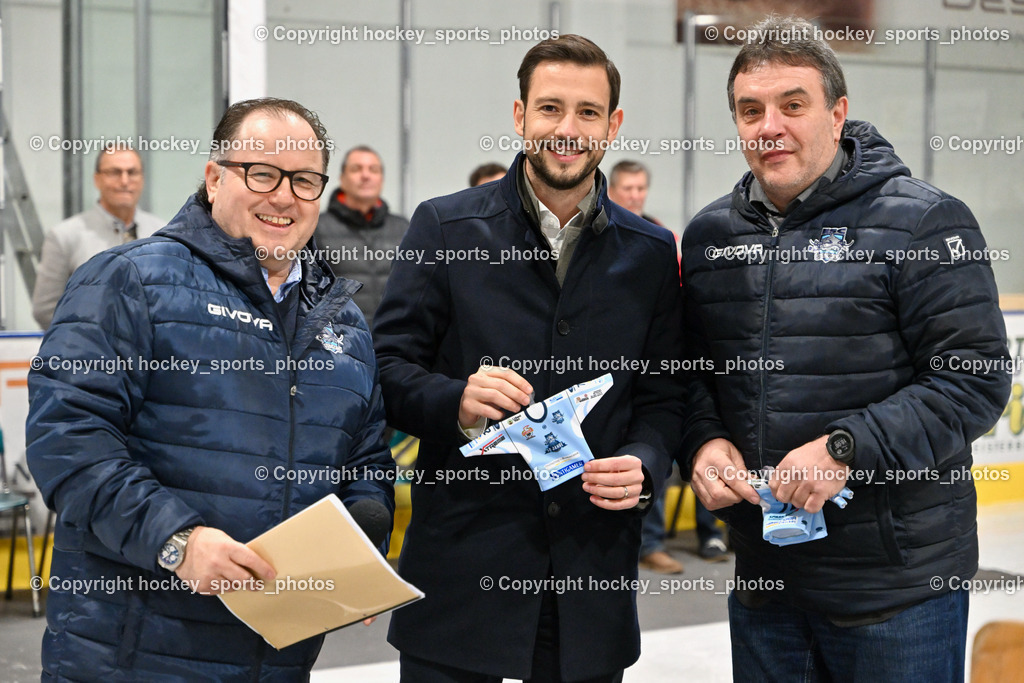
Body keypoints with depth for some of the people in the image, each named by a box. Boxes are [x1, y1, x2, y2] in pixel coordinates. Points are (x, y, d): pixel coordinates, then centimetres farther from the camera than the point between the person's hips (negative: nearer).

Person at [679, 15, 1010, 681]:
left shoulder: (923, 221, -8)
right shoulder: (711, 235, 9)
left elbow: (978, 378, -13)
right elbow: (692, 369, 17)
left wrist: (847, 449, -21)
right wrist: (703, 441, -5)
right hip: (762, 573, 5)